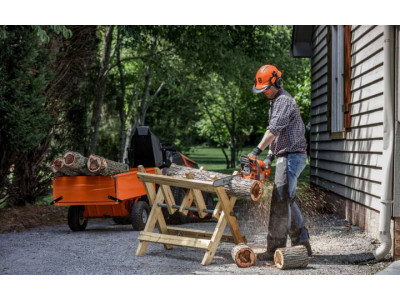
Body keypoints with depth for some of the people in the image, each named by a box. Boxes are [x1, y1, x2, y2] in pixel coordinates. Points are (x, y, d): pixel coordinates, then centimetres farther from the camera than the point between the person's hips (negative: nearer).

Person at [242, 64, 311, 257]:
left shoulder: (284, 100, -13)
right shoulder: (276, 102, 20)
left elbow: (274, 129, -25)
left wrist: (256, 152, -30)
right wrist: (270, 155, 11)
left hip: (292, 156, -11)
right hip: (285, 156, 11)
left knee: (280, 201, -12)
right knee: (288, 200, 14)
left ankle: (275, 247, -12)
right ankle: (301, 241, 19)